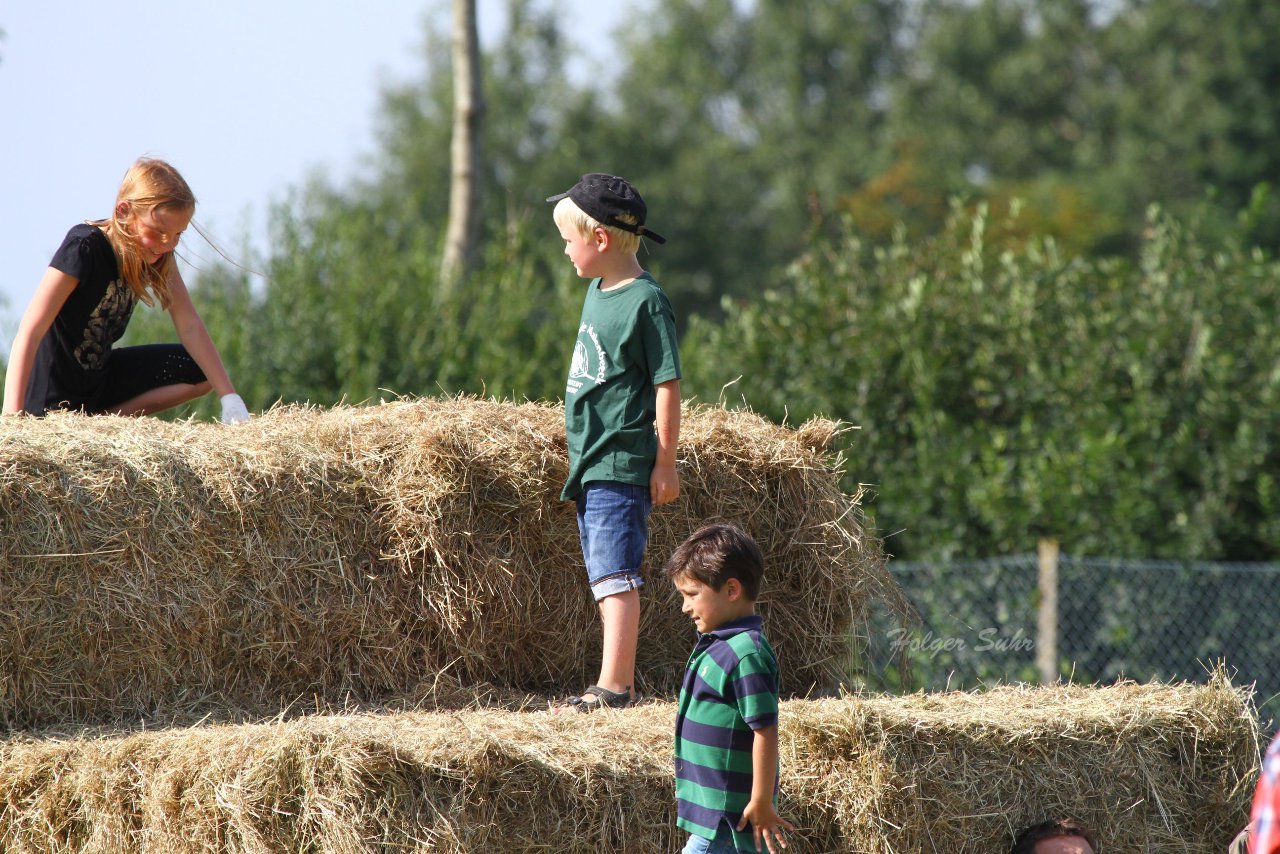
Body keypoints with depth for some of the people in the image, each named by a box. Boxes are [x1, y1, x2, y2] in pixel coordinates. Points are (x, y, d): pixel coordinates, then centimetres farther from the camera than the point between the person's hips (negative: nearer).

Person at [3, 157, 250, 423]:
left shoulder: (158, 252, -5)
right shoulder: (85, 249, -26)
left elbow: (189, 326, -2)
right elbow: (29, 331, -31)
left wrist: (230, 397, -10)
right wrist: (12, 417, -39)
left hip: (102, 375, 8)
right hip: (53, 398, -8)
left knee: (203, 372, -2)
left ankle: (103, 417, -2)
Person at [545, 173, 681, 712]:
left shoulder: (645, 301, -12)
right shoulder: (598, 290, 14)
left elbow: (667, 384, -13)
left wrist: (665, 463, -13)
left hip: (624, 464, -9)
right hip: (591, 461, 9)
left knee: (615, 575, -14)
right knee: (604, 578, 11)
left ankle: (614, 685, -17)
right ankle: (619, 683, 15)